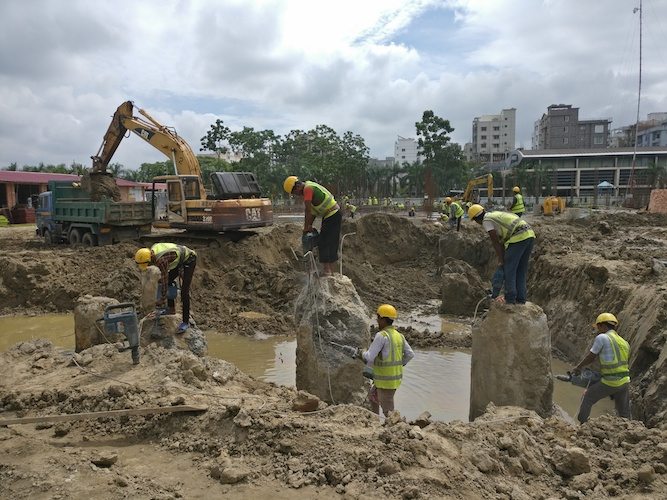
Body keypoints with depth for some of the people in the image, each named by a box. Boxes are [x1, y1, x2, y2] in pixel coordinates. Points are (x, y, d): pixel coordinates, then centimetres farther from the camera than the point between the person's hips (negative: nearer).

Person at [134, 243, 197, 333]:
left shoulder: (161, 260, -33)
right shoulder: (152, 250, -6)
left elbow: (164, 280, -25)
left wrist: (162, 299, -15)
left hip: (189, 260, -10)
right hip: (180, 260, 10)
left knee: (184, 292, -14)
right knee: (169, 281, 14)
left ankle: (186, 322, -9)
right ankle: (170, 308, 30)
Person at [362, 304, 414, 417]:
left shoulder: (381, 336, -20)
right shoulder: (399, 335, 5)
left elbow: (369, 357, -22)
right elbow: (410, 354, 8)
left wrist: (363, 354, 0)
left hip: (385, 380, -9)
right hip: (396, 377, 9)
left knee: (388, 411, 5)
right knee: (372, 396, 27)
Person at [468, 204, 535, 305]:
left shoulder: (486, 221, 0)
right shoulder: (496, 215, 28)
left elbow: (496, 242, -1)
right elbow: (502, 240, 26)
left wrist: (501, 259, 8)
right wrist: (503, 256, 25)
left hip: (518, 237, -9)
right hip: (530, 234, 9)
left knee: (509, 270, 1)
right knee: (521, 270, 15)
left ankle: (510, 299, 2)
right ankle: (521, 299, 18)